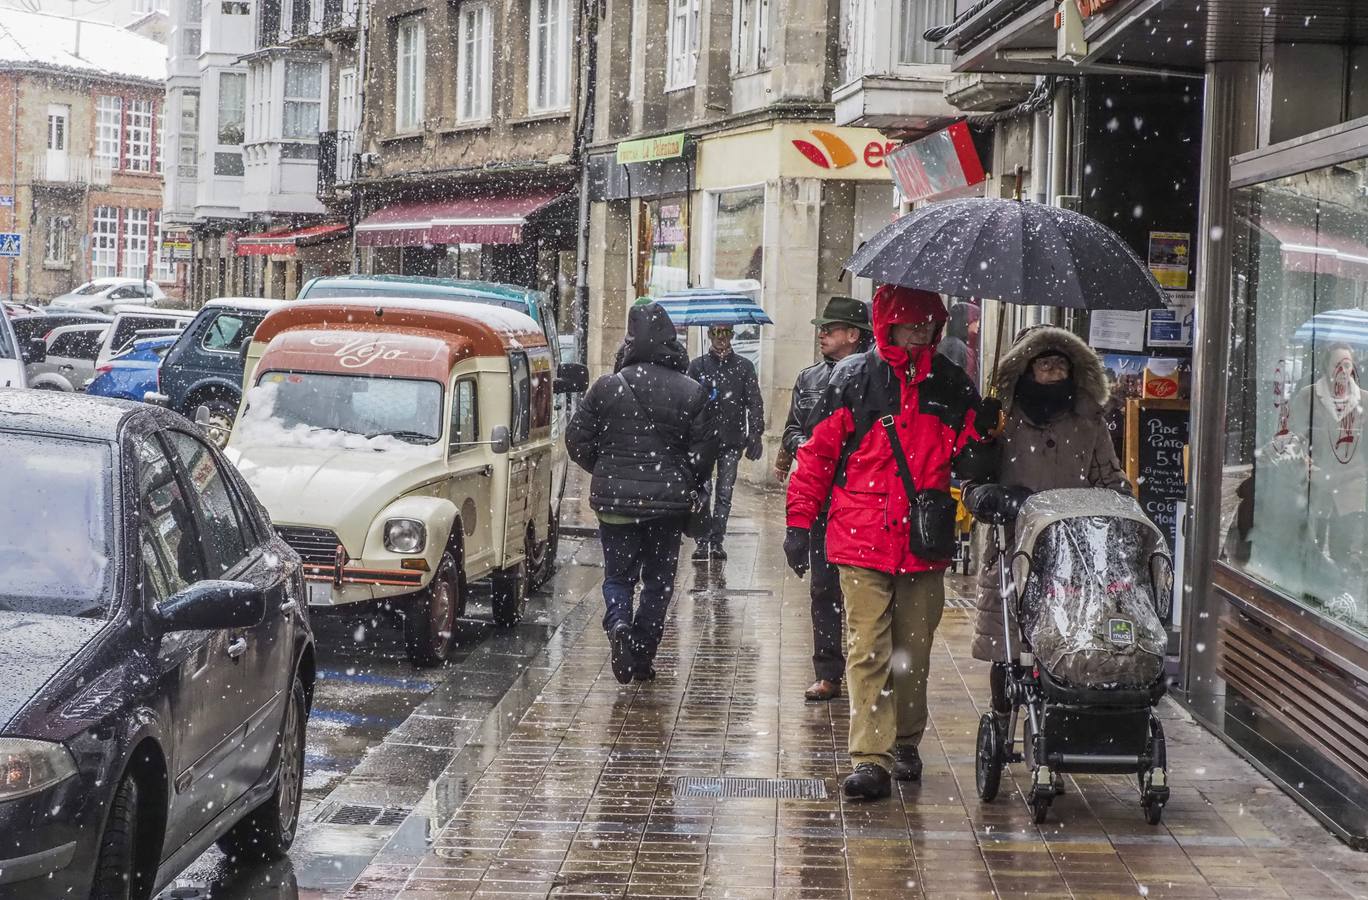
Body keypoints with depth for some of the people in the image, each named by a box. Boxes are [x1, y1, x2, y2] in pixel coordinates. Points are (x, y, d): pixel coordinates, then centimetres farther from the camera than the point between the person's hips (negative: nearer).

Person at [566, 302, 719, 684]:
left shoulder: (606, 387, -5)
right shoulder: (693, 394, -5)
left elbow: (577, 441, 0)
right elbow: (704, 452, -3)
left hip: (614, 499, 0)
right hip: (668, 502, 0)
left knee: (617, 574, 12)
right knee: (659, 580, 12)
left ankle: (618, 624, -16)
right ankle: (642, 656, 10)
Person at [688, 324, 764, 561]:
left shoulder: (744, 367, 9)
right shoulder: (698, 366, 8)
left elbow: (754, 403, 6)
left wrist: (755, 435, -5)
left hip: (732, 440, 1)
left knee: (725, 492, 1)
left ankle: (717, 541, 6)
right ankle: (702, 541, 0)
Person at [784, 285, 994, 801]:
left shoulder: (951, 385, 10)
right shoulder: (854, 378, 1)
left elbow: (970, 450, 21)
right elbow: (818, 451, 2)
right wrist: (800, 521, -1)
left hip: (925, 543, 3)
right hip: (863, 543, -3)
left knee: (914, 651, 10)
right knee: (868, 650, -8)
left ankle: (906, 743, 26)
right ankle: (870, 759, -10)